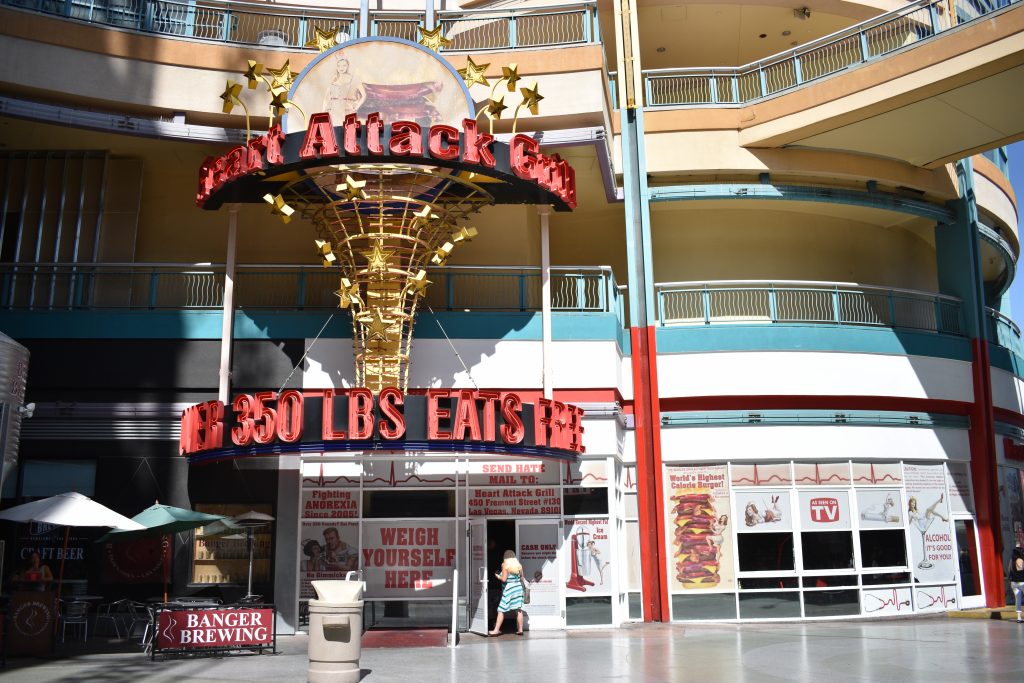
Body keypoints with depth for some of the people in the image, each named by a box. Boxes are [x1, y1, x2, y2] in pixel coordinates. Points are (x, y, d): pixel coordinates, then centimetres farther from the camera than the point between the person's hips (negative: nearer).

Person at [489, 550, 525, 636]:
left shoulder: (505, 566, -10)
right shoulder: (519, 565, 6)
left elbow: (504, 579, -16)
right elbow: (522, 578, 10)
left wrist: (497, 576, 2)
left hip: (508, 589, -6)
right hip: (518, 587, 6)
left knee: (501, 610, 0)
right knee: (518, 610, 9)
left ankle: (496, 630, 1)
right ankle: (520, 629, 10)